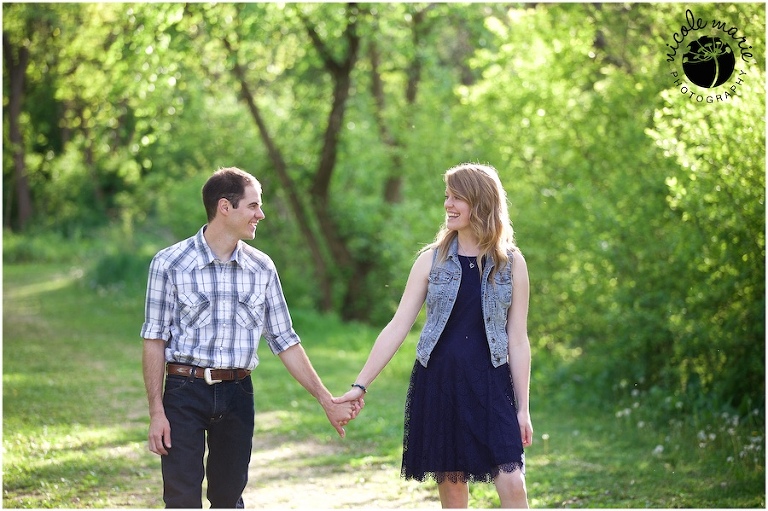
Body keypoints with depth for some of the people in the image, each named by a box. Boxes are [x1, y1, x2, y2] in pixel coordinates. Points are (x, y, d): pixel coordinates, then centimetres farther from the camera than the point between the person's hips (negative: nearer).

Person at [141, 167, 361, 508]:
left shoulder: (262, 268, 7)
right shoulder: (170, 264, -4)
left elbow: (285, 341, 10)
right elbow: (155, 341, -4)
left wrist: (327, 402, 7)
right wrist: (156, 412, -9)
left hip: (237, 394, 4)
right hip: (185, 392, -4)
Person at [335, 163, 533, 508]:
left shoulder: (511, 262, 1)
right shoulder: (432, 259, 3)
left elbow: (517, 340, 3)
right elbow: (397, 328, 2)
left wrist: (523, 408, 1)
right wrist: (360, 385, -4)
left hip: (490, 386, -1)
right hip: (438, 384, 1)